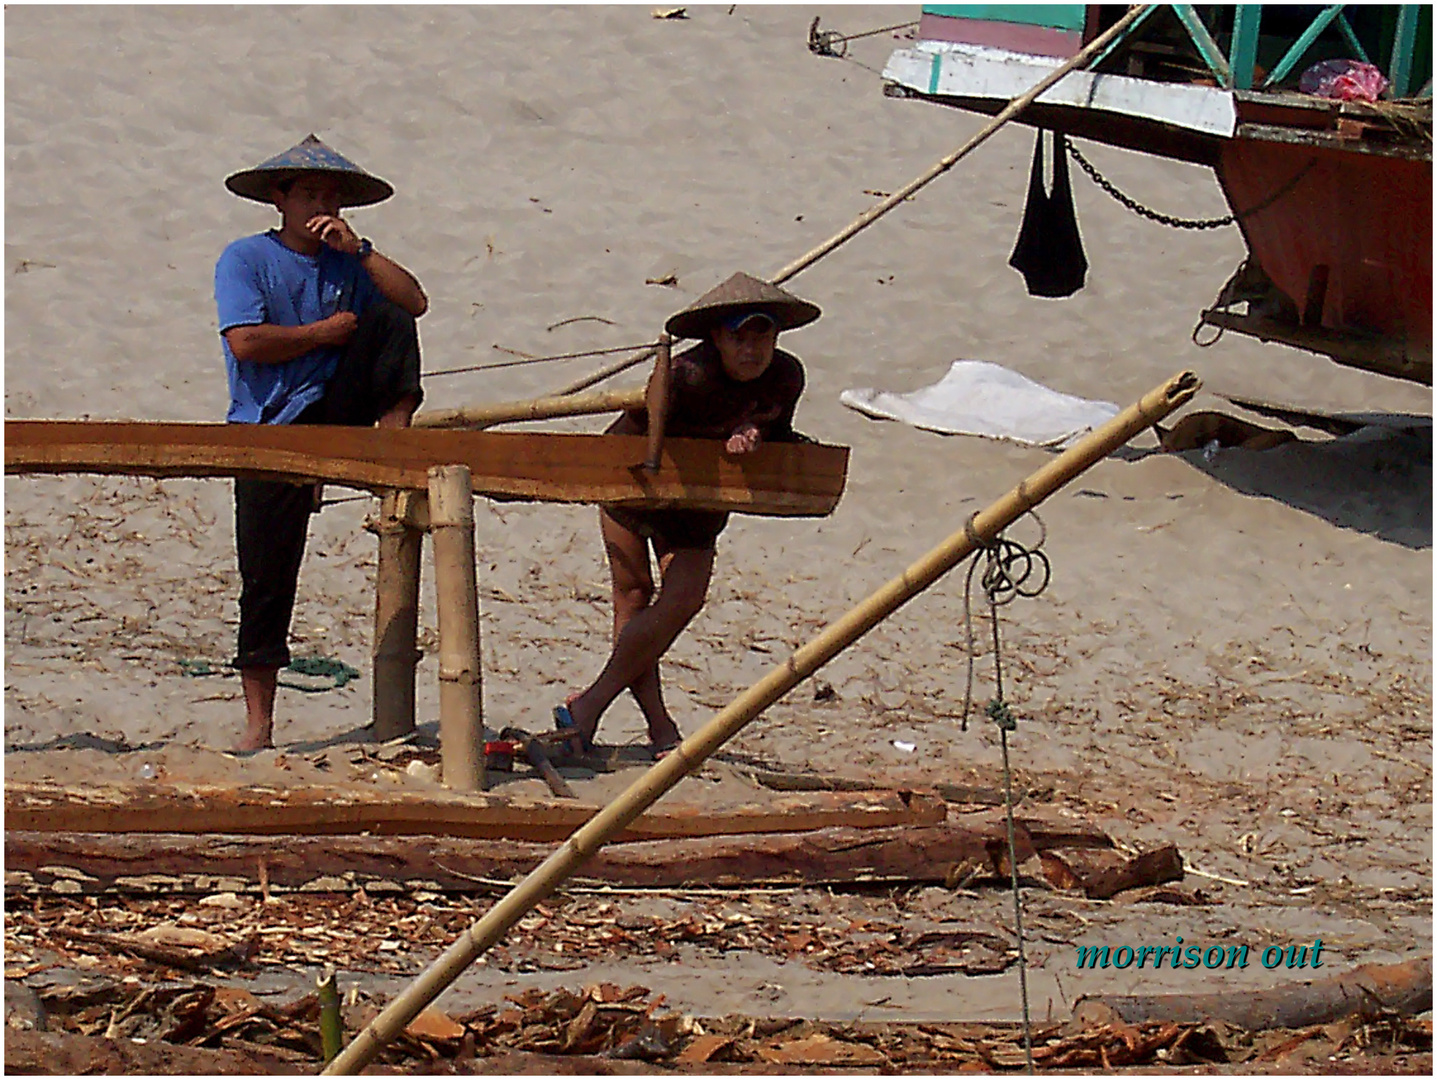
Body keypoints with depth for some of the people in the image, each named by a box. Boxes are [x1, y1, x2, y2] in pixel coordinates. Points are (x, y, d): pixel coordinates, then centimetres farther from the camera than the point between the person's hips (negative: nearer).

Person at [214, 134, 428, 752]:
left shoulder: (345, 261, 12)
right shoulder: (245, 259, -1)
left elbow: (413, 303, -3)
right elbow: (245, 342, -17)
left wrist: (357, 249, -11)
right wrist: (324, 333, -8)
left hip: (337, 410, 3)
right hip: (271, 431, -3)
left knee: (388, 318, -15)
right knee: (266, 576, -5)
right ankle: (258, 720, 3)